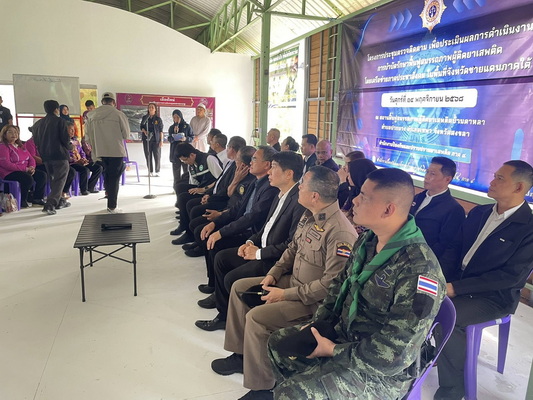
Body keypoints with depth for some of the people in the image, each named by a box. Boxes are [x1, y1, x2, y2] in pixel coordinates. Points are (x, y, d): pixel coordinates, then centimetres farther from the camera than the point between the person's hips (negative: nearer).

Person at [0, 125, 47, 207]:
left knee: (42, 175, -11)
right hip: (9, 173, -8)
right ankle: (22, 201, -14)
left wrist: (32, 168, -8)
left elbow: (31, 159, 16)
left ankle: (37, 198, 0)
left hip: (25, 171, 8)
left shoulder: (20, 146, 19)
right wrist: (25, 169, -22)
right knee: (28, 179, -33)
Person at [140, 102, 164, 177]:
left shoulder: (158, 119, 2)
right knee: (148, 155, 2)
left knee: (157, 156, -4)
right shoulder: (145, 117, 8)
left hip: (156, 140, -2)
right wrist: (144, 131, -9)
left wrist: (161, 140, -4)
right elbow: (141, 126, 13)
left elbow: (161, 130, 2)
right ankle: (150, 171, 10)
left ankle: (157, 171, 8)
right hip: (147, 139, 2)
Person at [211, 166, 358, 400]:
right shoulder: (309, 216, 0)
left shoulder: (340, 232, -29)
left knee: (256, 317, -24)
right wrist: (273, 274, 0)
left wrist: (286, 294, -23)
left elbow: (331, 284, -29)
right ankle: (241, 354, 22)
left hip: (315, 301, -10)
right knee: (240, 287, 11)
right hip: (293, 281, 10)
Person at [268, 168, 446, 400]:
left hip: (382, 371, -8)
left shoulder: (418, 270, -30)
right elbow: (340, 285, 11)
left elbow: (394, 354, -28)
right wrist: (316, 324, -1)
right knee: (279, 343, 14)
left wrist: (334, 351, -18)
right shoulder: (368, 241, -2)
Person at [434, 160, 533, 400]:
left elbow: (512, 275, -18)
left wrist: (455, 288, -21)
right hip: (456, 282, 6)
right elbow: (454, 248, 8)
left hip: (494, 296, -6)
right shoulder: (478, 213, 7)